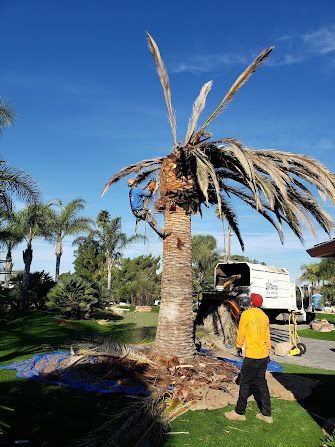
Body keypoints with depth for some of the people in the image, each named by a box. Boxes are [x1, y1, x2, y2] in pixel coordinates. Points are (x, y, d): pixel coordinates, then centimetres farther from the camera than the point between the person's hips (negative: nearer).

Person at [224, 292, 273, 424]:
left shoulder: (246, 314, -13)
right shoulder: (264, 316, 6)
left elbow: (241, 333, -6)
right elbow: (267, 336, 13)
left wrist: (239, 347, 10)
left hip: (252, 356, -7)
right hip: (264, 356, 7)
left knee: (245, 383, 5)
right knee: (261, 383, 15)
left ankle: (239, 412, 16)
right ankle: (266, 414, 21)